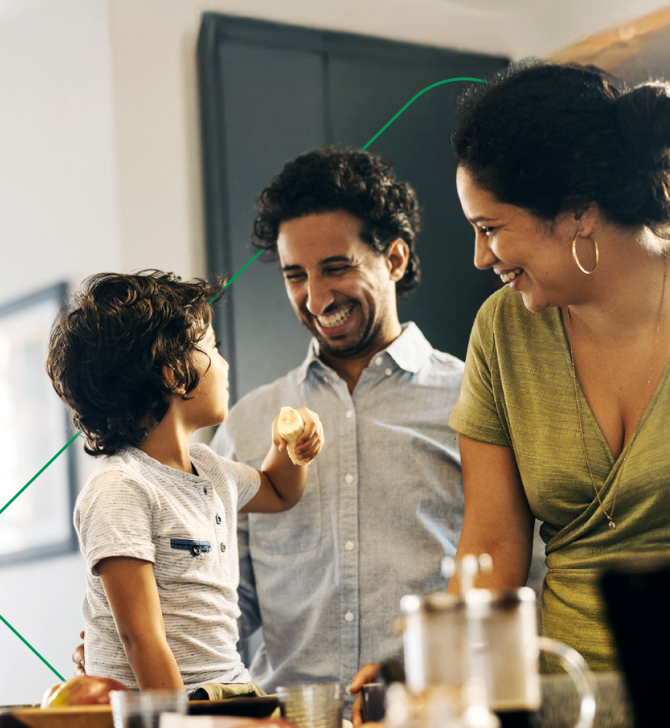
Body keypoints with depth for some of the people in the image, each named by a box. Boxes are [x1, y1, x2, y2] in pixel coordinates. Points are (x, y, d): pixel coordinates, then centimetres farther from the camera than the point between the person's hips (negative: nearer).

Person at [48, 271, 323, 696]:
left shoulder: (209, 470, 14)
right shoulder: (120, 489, -12)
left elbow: (278, 492, 38)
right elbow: (143, 640, -17)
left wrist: (290, 451, 18)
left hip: (232, 688, 8)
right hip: (150, 708, -8)